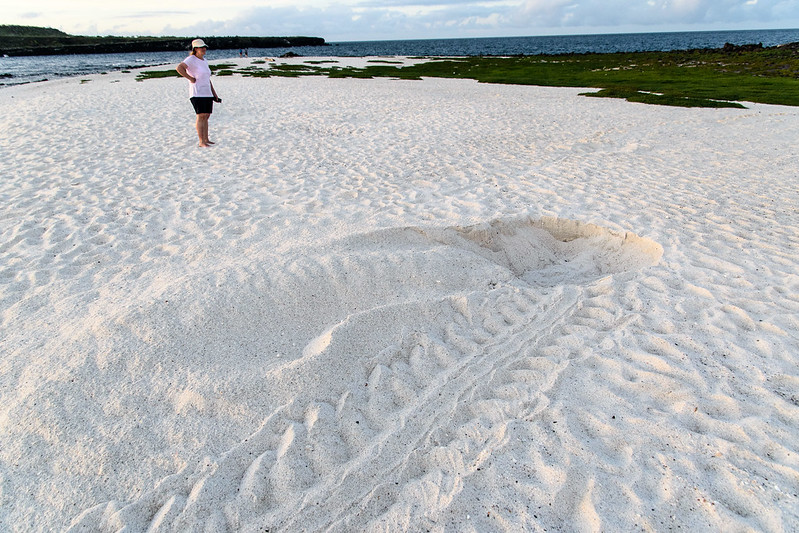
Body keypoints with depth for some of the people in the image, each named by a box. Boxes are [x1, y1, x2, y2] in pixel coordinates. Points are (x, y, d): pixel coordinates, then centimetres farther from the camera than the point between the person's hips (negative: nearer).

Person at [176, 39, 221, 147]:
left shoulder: (204, 61, 18)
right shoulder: (191, 59, -7)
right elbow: (179, 68, -23)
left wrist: (214, 94, 21)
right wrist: (191, 78, -16)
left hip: (207, 93, 8)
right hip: (197, 93, -8)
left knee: (206, 116, 8)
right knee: (201, 116, -12)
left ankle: (206, 139, 15)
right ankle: (201, 142, -11)